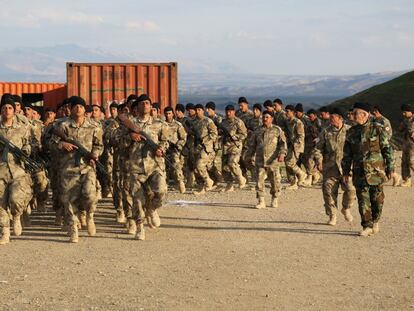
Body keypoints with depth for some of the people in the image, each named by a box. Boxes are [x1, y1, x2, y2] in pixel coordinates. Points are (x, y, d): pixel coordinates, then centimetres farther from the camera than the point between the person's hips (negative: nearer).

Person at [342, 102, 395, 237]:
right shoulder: (352, 132, 7)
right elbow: (347, 154, 14)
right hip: (359, 172, 3)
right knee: (363, 200, -1)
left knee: (377, 198, 5)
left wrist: (390, 168, -4)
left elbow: (387, 149, -2)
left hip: (376, 170, -3)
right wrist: (346, 171, 12)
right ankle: (367, 227, 5)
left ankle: (375, 221, 28)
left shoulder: (377, 129, -4)